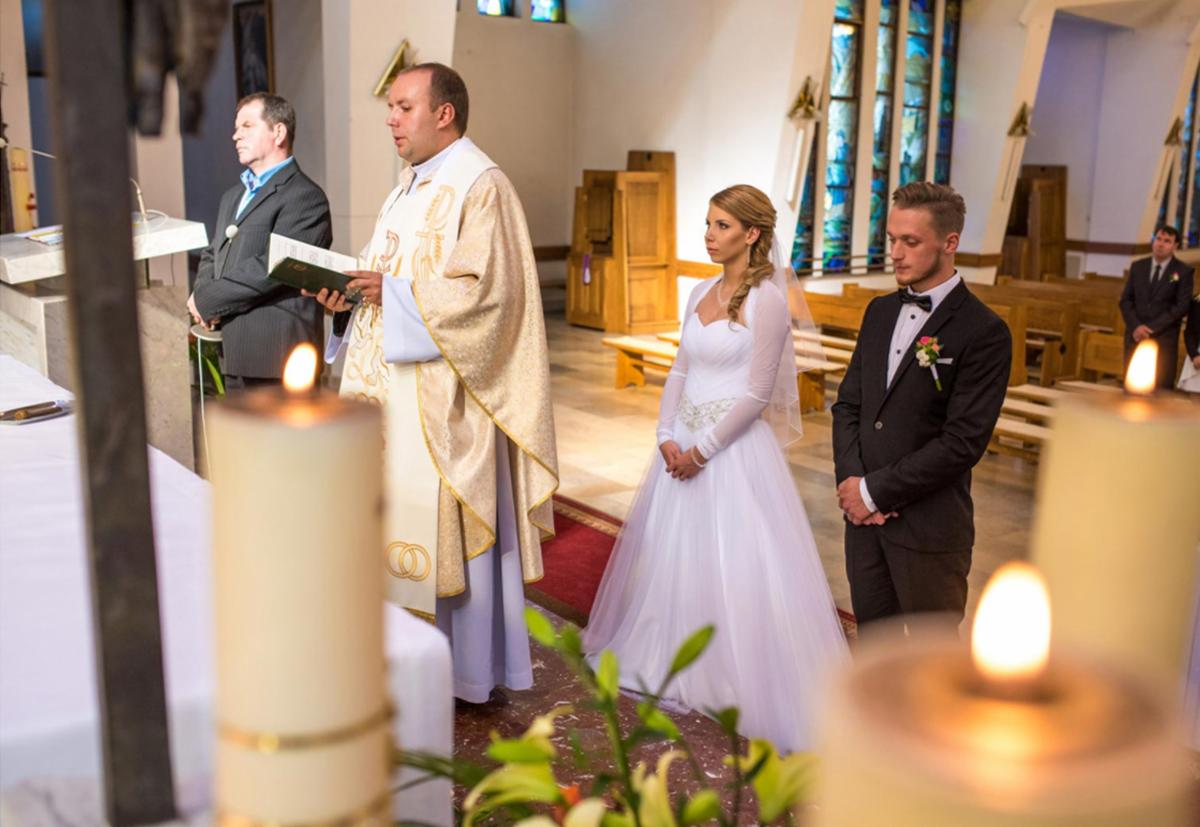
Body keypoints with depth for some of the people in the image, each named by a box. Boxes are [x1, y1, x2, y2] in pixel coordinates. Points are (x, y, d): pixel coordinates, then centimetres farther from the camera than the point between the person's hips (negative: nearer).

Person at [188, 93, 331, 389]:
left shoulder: (305, 196, -10)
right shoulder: (233, 196, 22)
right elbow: (212, 254, 22)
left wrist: (206, 300, -11)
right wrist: (202, 295, -1)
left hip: (277, 353, -9)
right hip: (236, 353, 9)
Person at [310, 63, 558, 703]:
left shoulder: (480, 186, -12)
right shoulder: (410, 185, 17)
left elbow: (486, 292, -20)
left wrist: (394, 292, -19)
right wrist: (352, 291, 2)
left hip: (445, 391, -9)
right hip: (396, 382, 9)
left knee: (448, 525, -1)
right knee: (401, 517, 12)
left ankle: (467, 670, 15)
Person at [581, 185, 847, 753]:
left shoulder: (767, 299, -12)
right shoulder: (701, 292, 10)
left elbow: (757, 393, -15)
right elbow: (679, 372, 10)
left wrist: (703, 449, -14)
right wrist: (667, 438, -2)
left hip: (734, 445, -7)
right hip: (684, 443, 7)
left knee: (737, 567, -2)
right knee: (675, 554, 16)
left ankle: (747, 686, 14)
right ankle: (675, 662, 35)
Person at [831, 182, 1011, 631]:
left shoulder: (984, 332, -14)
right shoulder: (880, 311, 8)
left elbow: (962, 442, -19)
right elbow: (848, 404, 8)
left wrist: (876, 491, -15)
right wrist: (851, 482, -7)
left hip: (928, 527, -6)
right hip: (864, 515, 6)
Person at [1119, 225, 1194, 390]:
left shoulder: (1184, 272, 1)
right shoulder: (1137, 266, 11)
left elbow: (1182, 307, -6)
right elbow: (1126, 300, 8)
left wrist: (1151, 328, -12)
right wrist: (1136, 326, -8)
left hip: (1164, 340, -3)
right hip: (1136, 336, 3)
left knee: (1161, 389, -6)